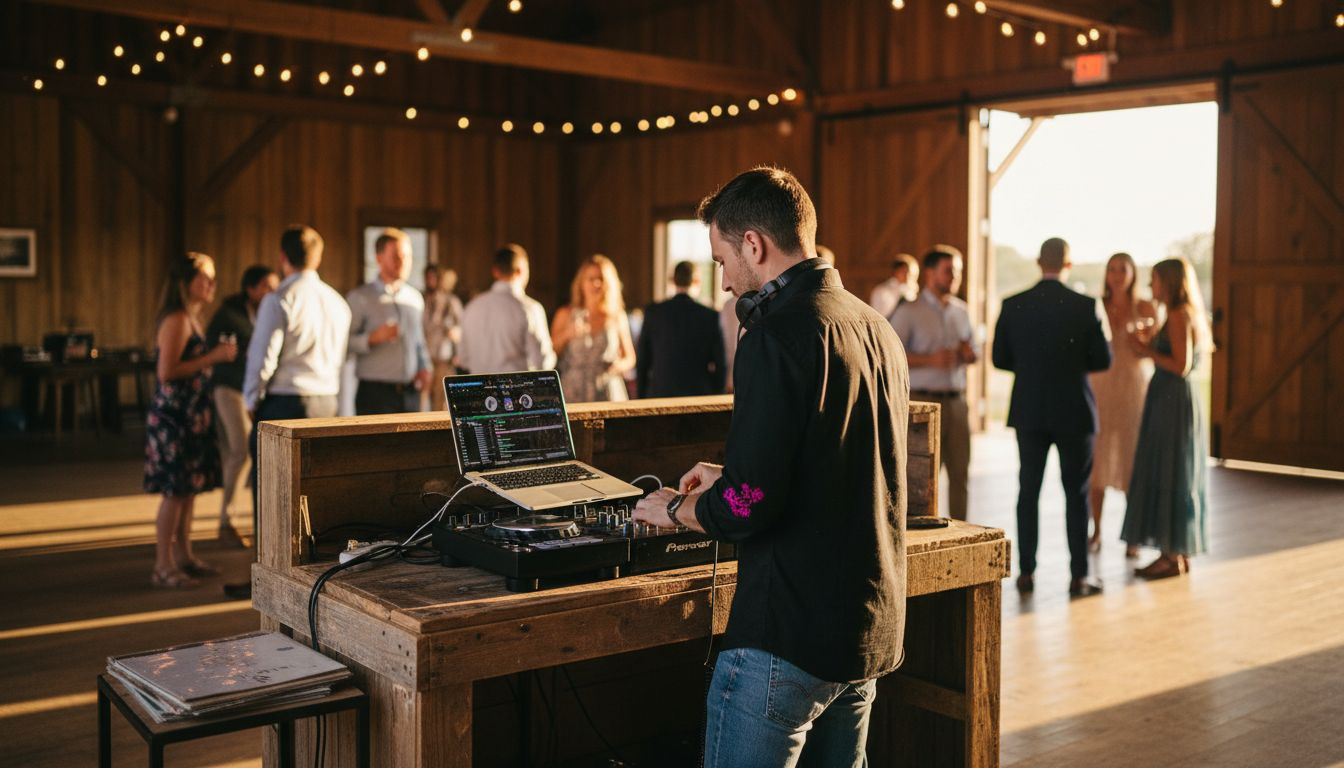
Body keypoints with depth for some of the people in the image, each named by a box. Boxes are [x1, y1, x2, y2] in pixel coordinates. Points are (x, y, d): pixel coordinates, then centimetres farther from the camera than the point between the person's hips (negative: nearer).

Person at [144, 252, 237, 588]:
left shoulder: (192, 319, 16)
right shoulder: (176, 320, -14)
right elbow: (167, 372, -21)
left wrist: (217, 354, 9)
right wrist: (212, 358, -19)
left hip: (191, 414, 10)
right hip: (174, 415, -10)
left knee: (191, 488, 12)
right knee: (176, 490, -6)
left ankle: (183, 556, 22)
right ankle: (163, 566, 1)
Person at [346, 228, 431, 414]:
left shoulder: (415, 298, 16)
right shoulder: (360, 298, -1)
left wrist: (424, 367, 10)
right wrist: (373, 338, -22)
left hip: (410, 393, 5)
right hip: (374, 393, -5)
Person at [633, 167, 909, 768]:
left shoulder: (777, 336, -18)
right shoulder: (878, 329, 10)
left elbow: (747, 506, -22)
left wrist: (677, 508, -2)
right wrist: (731, 479, 22)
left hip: (789, 636, -9)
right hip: (873, 628, 9)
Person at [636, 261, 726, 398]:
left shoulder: (653, 312, 0)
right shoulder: (711, 316, -4)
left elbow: (642, 360, 4)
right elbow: (719, 364, 0)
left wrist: (641, 397, 14)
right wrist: (715, 399, 13)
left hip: (659, 393, 1)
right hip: (698, 393, -1)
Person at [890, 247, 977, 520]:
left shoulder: (961, 311, 15)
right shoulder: (909, 311, -4)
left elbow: (975, 352, 24)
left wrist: (971, 354, 0)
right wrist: (930, 360, -20)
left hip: (956, 402, 5)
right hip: (924, 402, -5)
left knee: (960, 472, 6)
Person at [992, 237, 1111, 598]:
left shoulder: (1013, 305, -4)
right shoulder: (1085, 306, -10)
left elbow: (1000, 358, 1)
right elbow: (1103, 359, -7)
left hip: (1029, 411, 2)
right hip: (1073, 410, -2)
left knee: (1028, 491, 11)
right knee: (1076, 493, 6)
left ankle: (1026, 571, 13)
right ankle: (1078, 576, 7)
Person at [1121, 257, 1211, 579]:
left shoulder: (1179, 316, -15)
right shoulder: (1185, 314, 14)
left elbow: (1181, 366, -20)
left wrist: (1148, 351, -11)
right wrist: (1148, 346, 13)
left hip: (1173, 402, -10)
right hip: (1171, 400, 10)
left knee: (1169, 477, -4)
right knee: (1172, 477, 12)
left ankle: (1174, 557, 2)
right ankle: (1177, 553, 18)